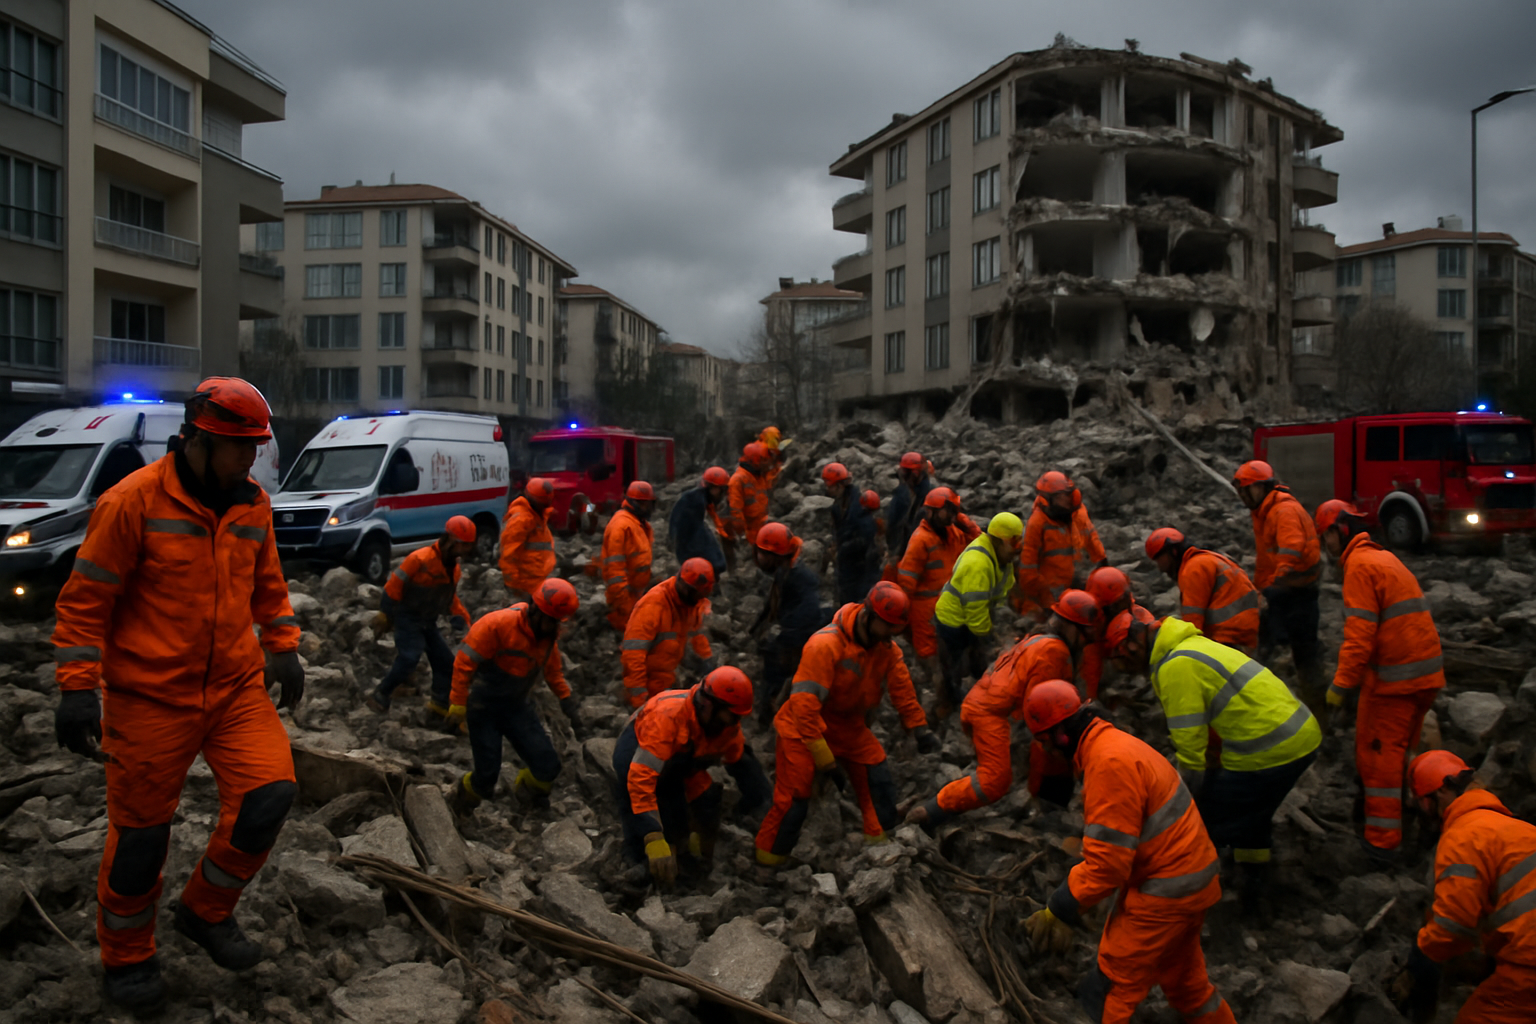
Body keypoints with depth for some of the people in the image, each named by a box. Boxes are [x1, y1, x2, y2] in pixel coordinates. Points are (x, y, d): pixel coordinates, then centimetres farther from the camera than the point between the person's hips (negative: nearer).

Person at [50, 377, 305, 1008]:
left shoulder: (252, 504, 5)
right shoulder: (134, 502, -12)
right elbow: (85, 599, -9)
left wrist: (283, 649, 13)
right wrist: (77, 688, -12)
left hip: (237, 686, 5)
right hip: (151, 697, -5)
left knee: (268, 796, -8)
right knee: (140, 833, 7)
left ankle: (207, 911, 19)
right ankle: (127, 957, 32)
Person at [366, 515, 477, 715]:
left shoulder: (454, 568, 6)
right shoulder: (421, 559, -20)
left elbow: (450, 597, 19)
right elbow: (394, 585, -16)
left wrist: (460, 616, 6)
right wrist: (385, 615, -13)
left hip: (428, 622, 8)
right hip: (407, 618, -8)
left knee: (445, 661, 4)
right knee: (409, 658, -21)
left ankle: (440, 703, 17)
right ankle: (379, 696, -6)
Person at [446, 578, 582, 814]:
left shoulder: (548, 635, -5)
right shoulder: (499, 624, -27)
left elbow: (553, 673, 12)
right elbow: (464, 662, -23)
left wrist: (569, 706, 8)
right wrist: (458, 705, -21)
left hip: (517, 707, 5)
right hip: (483, 708, -5)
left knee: (547, 766, -7)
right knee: (487, 775, -4)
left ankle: (525, 791, 28)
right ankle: (462, 798, 32)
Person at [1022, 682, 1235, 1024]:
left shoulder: (1110, 763, -26)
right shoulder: (1115, 743, 6)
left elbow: (1107, 862, -26)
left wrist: (1058, 912, -18)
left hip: (1165, 891, -10)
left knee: (1114, 981, 2)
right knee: (1183, 976, 27)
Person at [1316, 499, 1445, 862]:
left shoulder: (1361, 565, -13)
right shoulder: (1385, 558, 17)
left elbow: (1359, 635, -21)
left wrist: (1340, 686, -17)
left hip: (1393, 679, -9)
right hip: (1428, 673, 9)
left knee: (1379, 753, 0)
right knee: (1399, 747, 22)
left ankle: (1383, 841, 5)